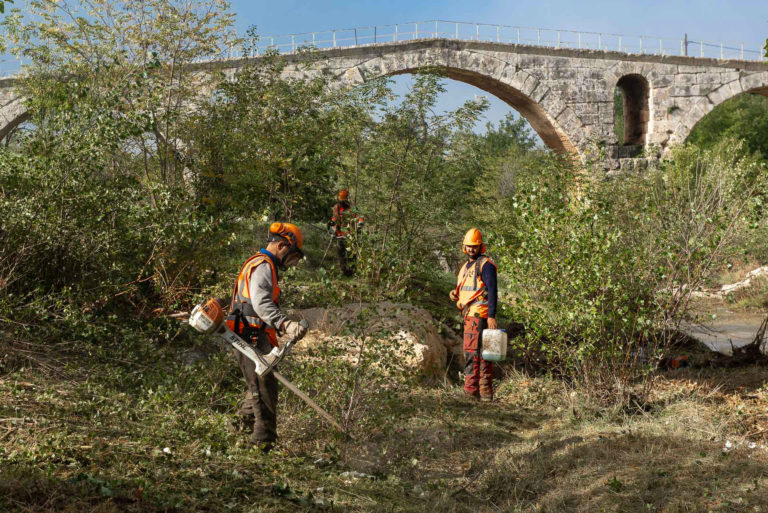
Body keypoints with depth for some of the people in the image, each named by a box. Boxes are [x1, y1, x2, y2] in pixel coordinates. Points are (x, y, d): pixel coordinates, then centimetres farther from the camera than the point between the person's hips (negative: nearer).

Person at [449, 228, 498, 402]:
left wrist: (491, 316, -21)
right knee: (482, 352, 9)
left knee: (472, 350, -15)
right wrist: (455, 294, 7)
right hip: (469, 314, 9)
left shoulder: (485, 264, -6)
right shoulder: (466, 266, 22)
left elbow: (492, 291, -14)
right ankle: (486, 393, 12)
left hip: (478, 313, -9)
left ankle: (471, 390, -17)